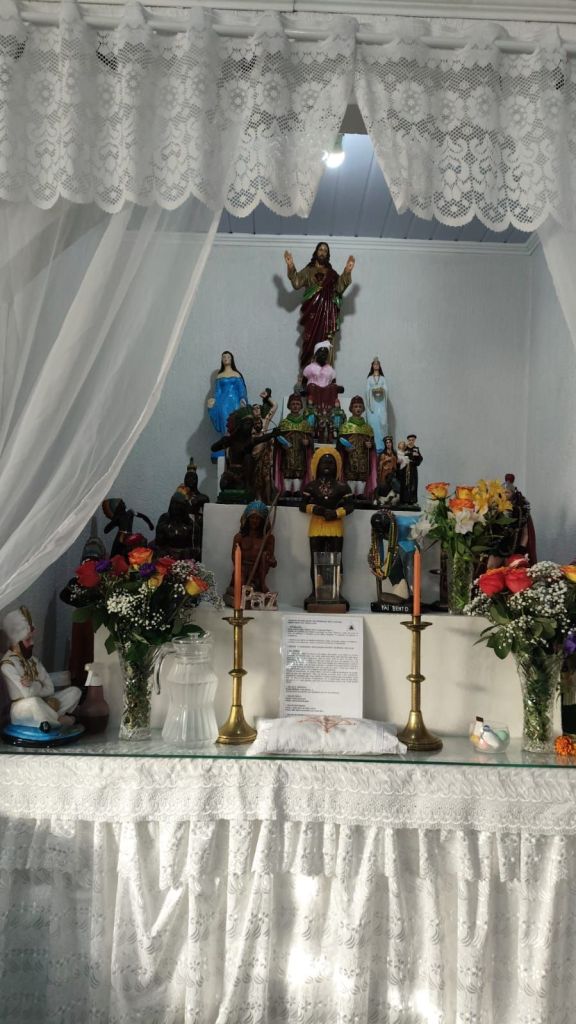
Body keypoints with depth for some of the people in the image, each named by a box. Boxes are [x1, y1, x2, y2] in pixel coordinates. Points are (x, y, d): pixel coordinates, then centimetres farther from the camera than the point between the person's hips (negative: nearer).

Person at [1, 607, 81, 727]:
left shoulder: (33, 660, 9)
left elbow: (50, 689, 0)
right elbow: (27, 693, -24)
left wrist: (33, 685, -16)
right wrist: (38, 685, -6)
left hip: (39, 707, 7)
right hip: (21, 710, -7)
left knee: (75, 691, 0)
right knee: (33, 701, -40)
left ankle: (50, 718, -16)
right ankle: (59, 720, -14)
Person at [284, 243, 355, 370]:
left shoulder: (331, 273, 18)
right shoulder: (308, 271, 13)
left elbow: (340, 288, 3)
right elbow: (296, 283, -3)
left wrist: (347, 272, -9)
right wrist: (291, 267, -16)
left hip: (328, 311, 1)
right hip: (312, 310, -1)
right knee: (310, 340, -10)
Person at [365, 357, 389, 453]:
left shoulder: (383, 378, 13)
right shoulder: (369, 378, 11)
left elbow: (386, 390, 3)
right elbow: (367, 390, 2)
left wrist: (382, 390, -16)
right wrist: (373, 390, -15)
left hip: (381, 403, 1)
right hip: (372, 403, -1)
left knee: (382, 423, -6)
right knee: (373, 423, -7)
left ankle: (381, 446, -7)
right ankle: (374, 446, -7)